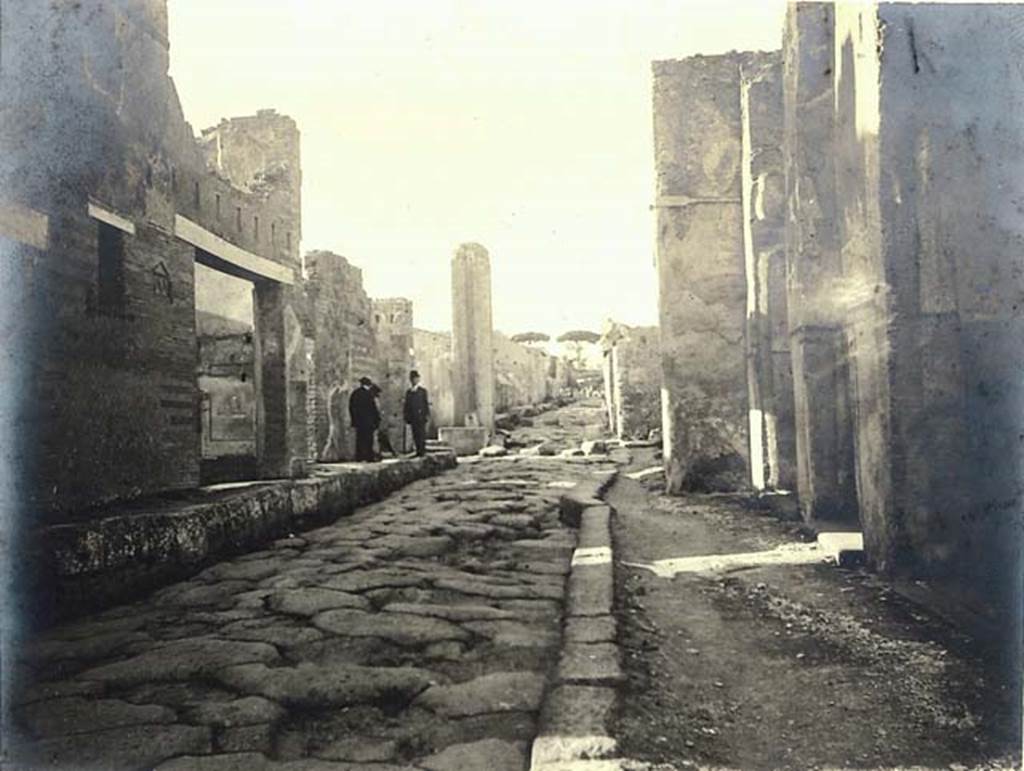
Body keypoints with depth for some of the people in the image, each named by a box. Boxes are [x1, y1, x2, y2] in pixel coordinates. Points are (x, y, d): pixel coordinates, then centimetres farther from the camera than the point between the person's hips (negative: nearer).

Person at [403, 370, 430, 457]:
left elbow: (426, 404, 2)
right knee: (415, 435, 2)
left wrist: (427, 415, -6)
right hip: (412, 417, 3)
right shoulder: (408, 392, 14)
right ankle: (418, 451, 6)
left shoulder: (423, 390, 5)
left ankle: (423, 451, -4)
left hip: (421, 416, -3)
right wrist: (407, 417, 6)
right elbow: (407, 405, 13)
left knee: (422, 433, -7)